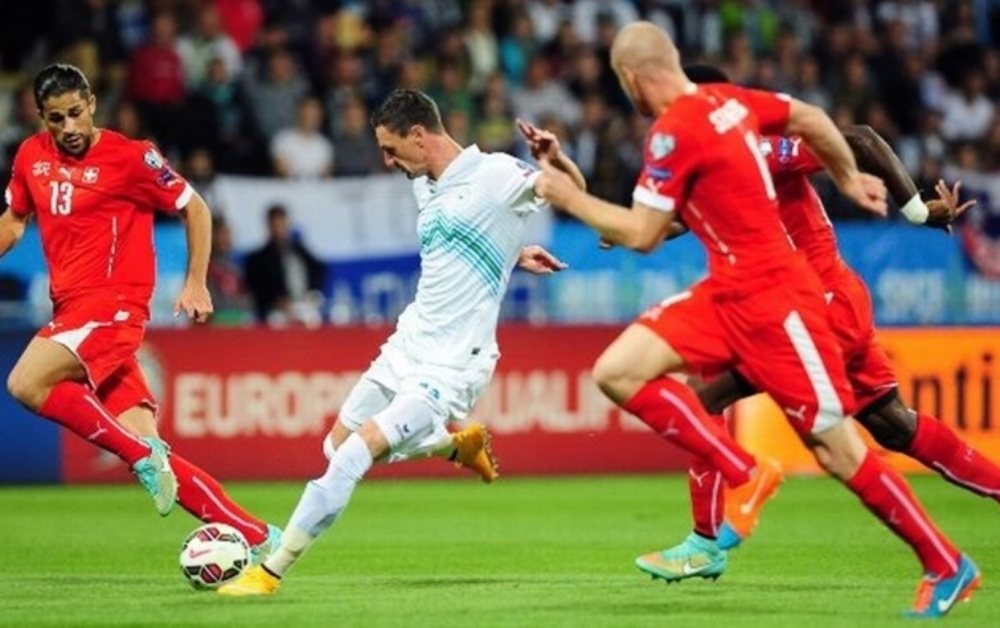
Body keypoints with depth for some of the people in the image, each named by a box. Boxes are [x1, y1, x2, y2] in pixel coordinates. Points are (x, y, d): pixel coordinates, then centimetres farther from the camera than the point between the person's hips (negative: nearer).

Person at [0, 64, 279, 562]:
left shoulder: (129, 157, -6)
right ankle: (258, 538, 3)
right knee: (148, 454, -2)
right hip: (72, 311, 6)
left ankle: (143, 455, -16)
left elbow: (195, 209, 3)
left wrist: (196, 284, 0)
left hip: (112, 308, -6)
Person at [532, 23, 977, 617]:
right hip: (727, 294, 9)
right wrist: (849, 179, 32)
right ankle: (745, 476, -2)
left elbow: (642, 235, -14)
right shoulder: (725, 99, 6)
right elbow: (811, 120, 18)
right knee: (617, 371, -5)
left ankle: (947, 567, 7)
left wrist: (570, 198, -1)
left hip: (771, 299, -9)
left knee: (838, 450, -4)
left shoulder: (674, 132, -18)